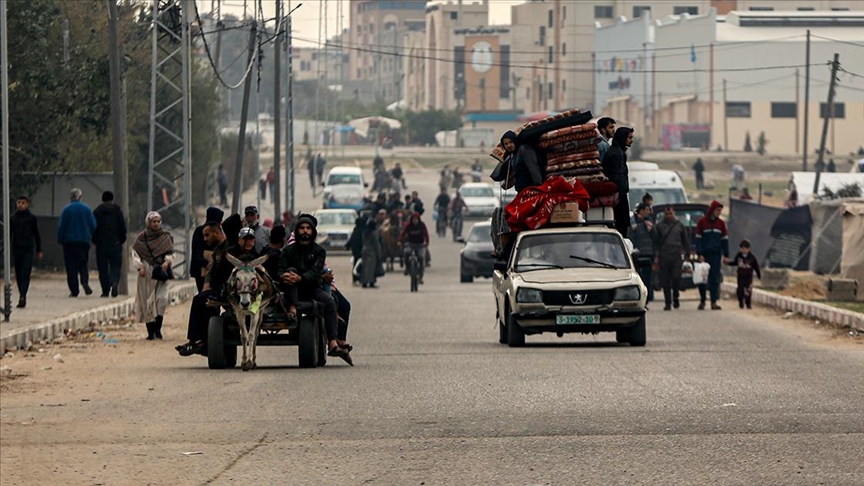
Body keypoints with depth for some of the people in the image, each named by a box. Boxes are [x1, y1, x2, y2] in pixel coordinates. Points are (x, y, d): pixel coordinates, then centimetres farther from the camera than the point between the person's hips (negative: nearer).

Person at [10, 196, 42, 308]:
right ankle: (22, 297, 17)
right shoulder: (13, 218, 5)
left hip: (29, 249, -3)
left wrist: (39, 250, 7)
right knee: (18, 275, 7)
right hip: (17, 249, 3)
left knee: (25, 274, -12)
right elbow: (9, 234, 10)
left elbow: (36, 235, 7)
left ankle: (22, 297, -20)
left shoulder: (32, 218, 0)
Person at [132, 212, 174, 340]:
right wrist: (140, 267, -10)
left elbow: (170, 253, 6)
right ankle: (150, 331, 6)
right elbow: (135, 253, 4)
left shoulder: (166, 237, 8)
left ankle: (158, 328, -6)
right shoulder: (142, 237, 5)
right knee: (147, 302, 0)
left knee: (162, 298, -15)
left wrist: (167, 262, -14)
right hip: (146, 273, 0)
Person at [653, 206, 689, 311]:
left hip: (676, 256, 0)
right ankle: (667, 303, 7)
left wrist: (687, 254, 10)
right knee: (665, 281, 0)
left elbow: (685, 241, 16)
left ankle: (675, 297, 10)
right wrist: (656, 257, 0)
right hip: (664, 256, 0)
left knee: (676, 277, -12)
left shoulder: (679, 224, 10)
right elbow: (655, 242, 7)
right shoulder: (659, 225, 6)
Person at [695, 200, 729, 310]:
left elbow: (725, 239, 12)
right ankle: (702, 301, 10)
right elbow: (698, 239, -1)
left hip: (716, 255, 2)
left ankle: (714, 302, -1)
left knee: (715, 278, -2)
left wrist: (726, 255, 5)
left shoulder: (721, 223, 9)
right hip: (705, 255, -2)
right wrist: (699, 254, -9)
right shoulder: (702, 222, 1)